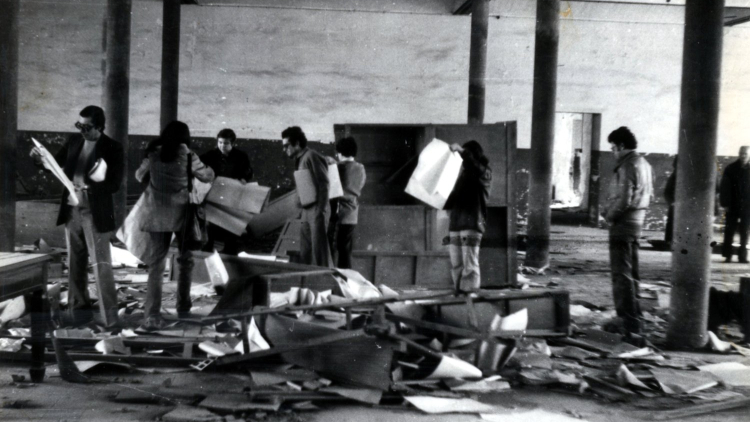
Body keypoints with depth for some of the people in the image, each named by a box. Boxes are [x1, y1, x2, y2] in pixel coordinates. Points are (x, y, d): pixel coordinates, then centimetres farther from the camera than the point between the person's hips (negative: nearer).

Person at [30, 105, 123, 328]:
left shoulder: (112, 148, -11)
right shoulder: (74, 141, 6)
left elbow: (114, 184, -14)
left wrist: (89, 188, -29)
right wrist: (41, 159, -5)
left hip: (95, 214, -6)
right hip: (72, 211, 6)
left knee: (101, 266, -3)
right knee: (75, 264, 14)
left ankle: (110, 319, 3)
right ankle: (79, 310, 26)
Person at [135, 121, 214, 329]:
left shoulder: (154, 154, 1)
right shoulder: (187, 156, -6)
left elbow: (139, 175, 14)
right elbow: (206, 176, 6)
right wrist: (209, 169, 26)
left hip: (157, 215, 2)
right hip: (181, 213, -2)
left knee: (156, 263, 2)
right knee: (185, 260, 17)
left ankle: (152, 315, -6)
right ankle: (183, 307, 24)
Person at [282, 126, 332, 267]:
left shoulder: (311, 157, -10)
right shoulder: (300, 160, 17)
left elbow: (323, 184, -16)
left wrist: (321, 210, -20)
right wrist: (301, 210, 14)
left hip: (316, 210, -9)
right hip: (307, 211, 9)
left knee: (319, 249, -7)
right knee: (305, 253, 10)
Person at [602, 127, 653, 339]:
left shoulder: (627, 166, -19)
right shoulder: (644, 164, 11)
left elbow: (623, 200, -24)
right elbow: (649, 194, 17)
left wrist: (609, 214, -8)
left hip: (623, 224, -10)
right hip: (637, 222, 10)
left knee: (622, 274, -4)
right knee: (631, 272, 18)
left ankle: (629, 323, -3)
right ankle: (633, 317, 26)